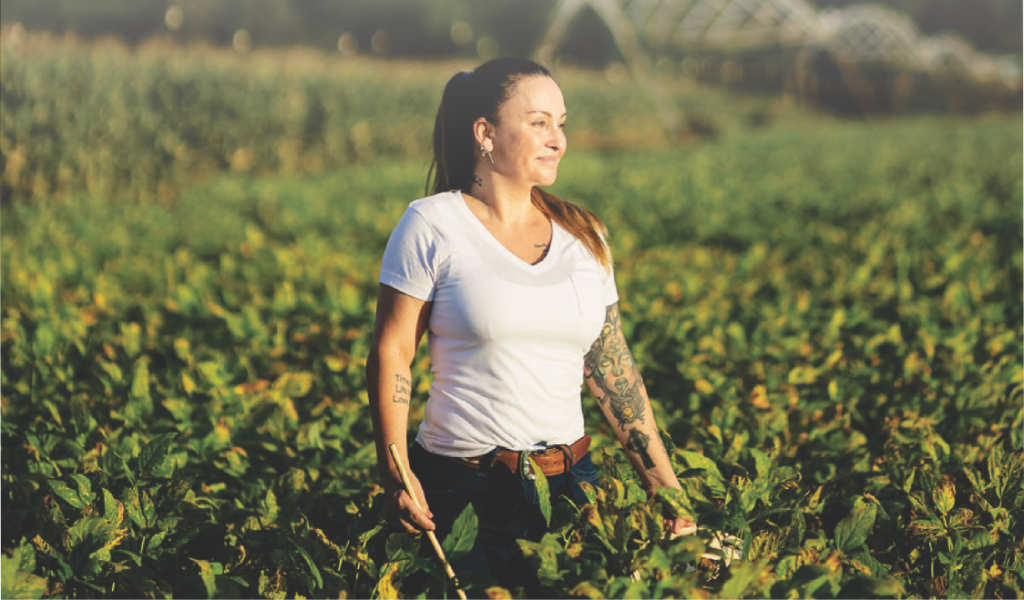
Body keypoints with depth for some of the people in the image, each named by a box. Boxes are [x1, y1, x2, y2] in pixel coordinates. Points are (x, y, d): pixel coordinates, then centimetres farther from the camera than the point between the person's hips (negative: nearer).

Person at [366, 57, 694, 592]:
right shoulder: (433, 226, -5)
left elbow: (614, 373, 8)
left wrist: (668, 490, 6)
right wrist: (395, 475, -13)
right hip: (458, 487, -4)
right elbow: (391, 354, -4)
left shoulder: (584, 237, 6)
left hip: (568, 480, 4)